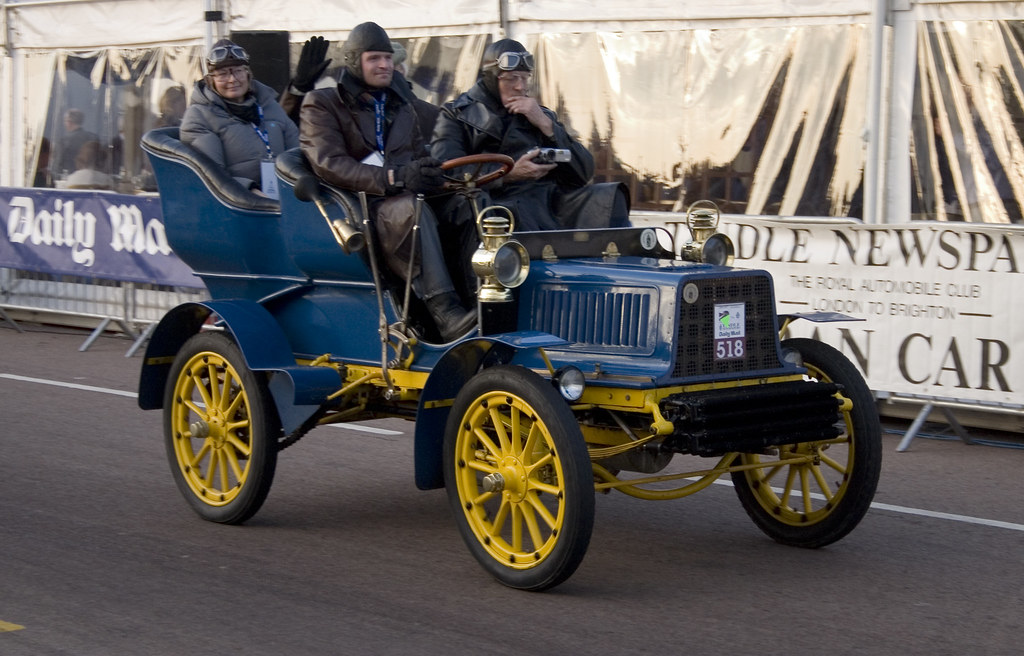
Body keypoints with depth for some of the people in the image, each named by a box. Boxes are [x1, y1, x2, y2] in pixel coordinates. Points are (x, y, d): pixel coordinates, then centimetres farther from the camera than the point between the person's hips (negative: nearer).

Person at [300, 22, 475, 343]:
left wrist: (434, 176, -6)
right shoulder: (322, 105, 5)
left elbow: (421, 157, 22)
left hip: (403, 202, 5)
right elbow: (328, 164, -11)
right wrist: (394, 178, -24)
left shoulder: (401, 105, 26)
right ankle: (446, 313, -46)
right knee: (409, 209, -38)